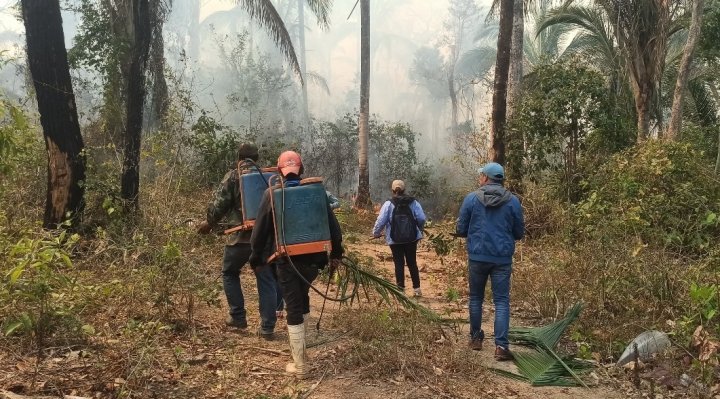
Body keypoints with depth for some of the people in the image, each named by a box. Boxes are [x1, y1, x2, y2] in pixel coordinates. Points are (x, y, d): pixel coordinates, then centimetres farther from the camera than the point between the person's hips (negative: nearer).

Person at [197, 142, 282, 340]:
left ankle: (238, 317, 20)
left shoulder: (233, 177, -3)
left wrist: (209, 222, 13)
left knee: (230, 274, 20)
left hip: (240, 236, -3)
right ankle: (267, 327, 7)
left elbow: (219, 204, -5)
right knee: (266, 280, 8)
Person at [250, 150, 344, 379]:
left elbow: (260, 229, -2)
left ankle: (299, 365, 4)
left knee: (293, 308, 2)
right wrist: (336, 253, 14)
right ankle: (298, 344, 42)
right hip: (312, 257, 3)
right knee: (302, 297, 27)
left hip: (287, 259, -3)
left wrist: (257, 257, 10)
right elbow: (332, 225, 4)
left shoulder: (272, 194, -6)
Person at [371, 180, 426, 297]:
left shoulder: (389, 204, -7)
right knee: (412, 263, 13)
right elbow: (422, 218, -5)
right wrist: (419, 230, 15)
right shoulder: (413, 202, -1)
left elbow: (381, 221, -9)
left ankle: (401, 288, 4)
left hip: (395, 239, -2)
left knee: (399, 264, 5)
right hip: (411, 238, 2)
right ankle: (417, 288, 14)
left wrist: (376, 233, 7)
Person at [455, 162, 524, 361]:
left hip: (477, 257, 0)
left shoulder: (471, 198, -5)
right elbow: (519, 233, 5)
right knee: (502, 302, 3)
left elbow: (461, 230, 0)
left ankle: (476, 338, 28)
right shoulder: (513, 201, -2)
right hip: (503, 259, 0)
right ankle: (501, 346, -5)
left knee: (476, 298, 17)